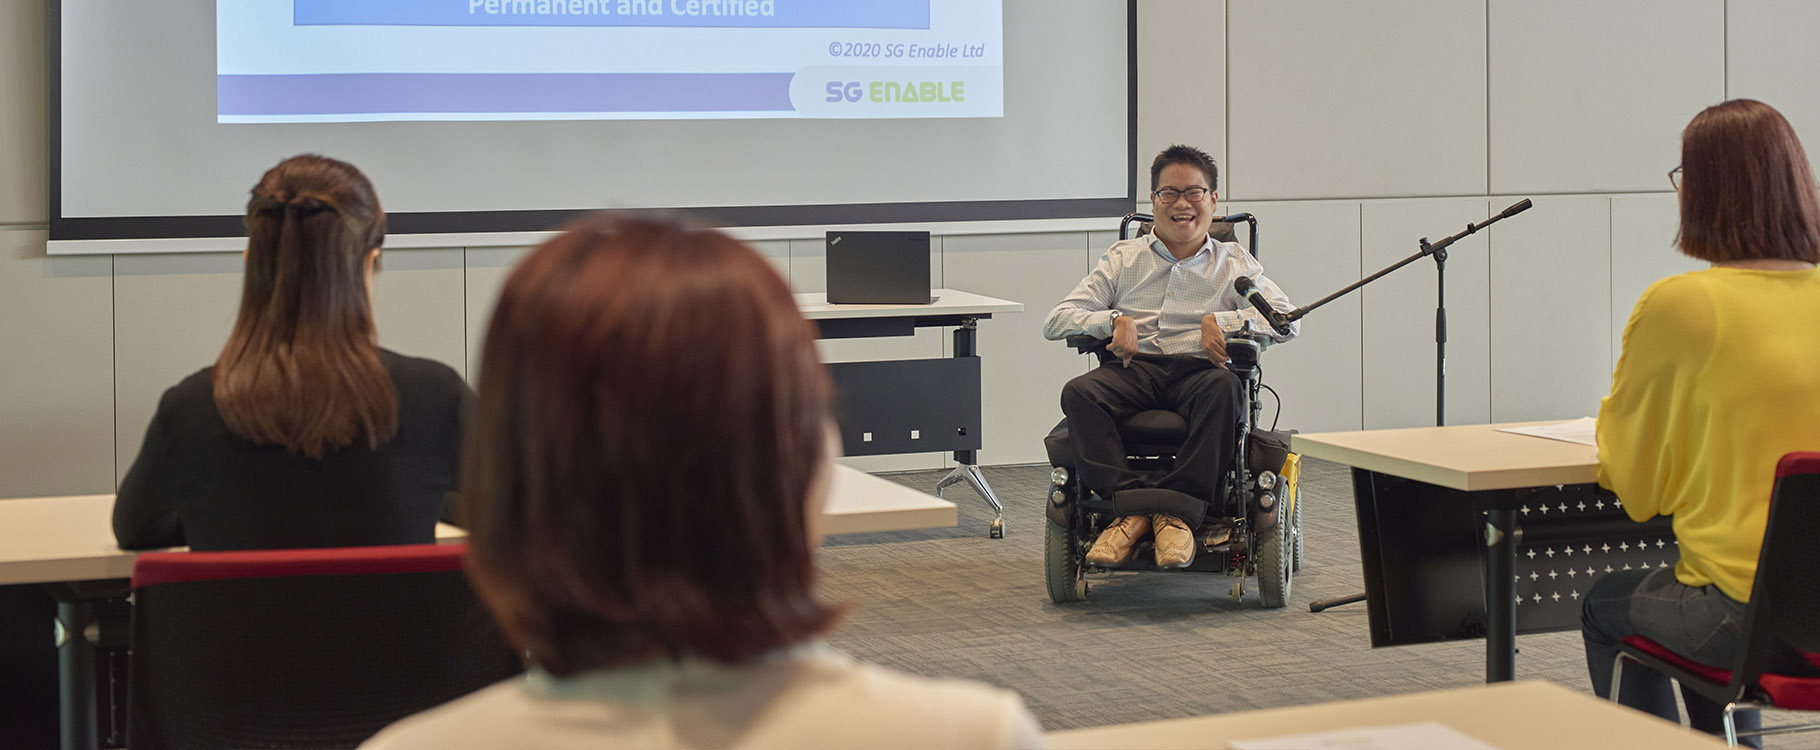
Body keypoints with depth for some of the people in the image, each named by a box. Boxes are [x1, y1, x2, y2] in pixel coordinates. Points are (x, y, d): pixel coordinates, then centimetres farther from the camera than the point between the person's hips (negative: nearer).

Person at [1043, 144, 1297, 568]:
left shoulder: (1234, 263, 18)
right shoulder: (1124, 258, 20)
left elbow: (1288, 321, 3)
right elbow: (1056, 322, 11)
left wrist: (1222, 321, -13)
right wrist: (1114, 321, -9)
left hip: (1198, 371, -1)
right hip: (1135, 368, 1)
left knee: (1224, 388, -37)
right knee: (1078, 393, -31)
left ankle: (1178, 511, -38)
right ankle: (1130, 506, -36)